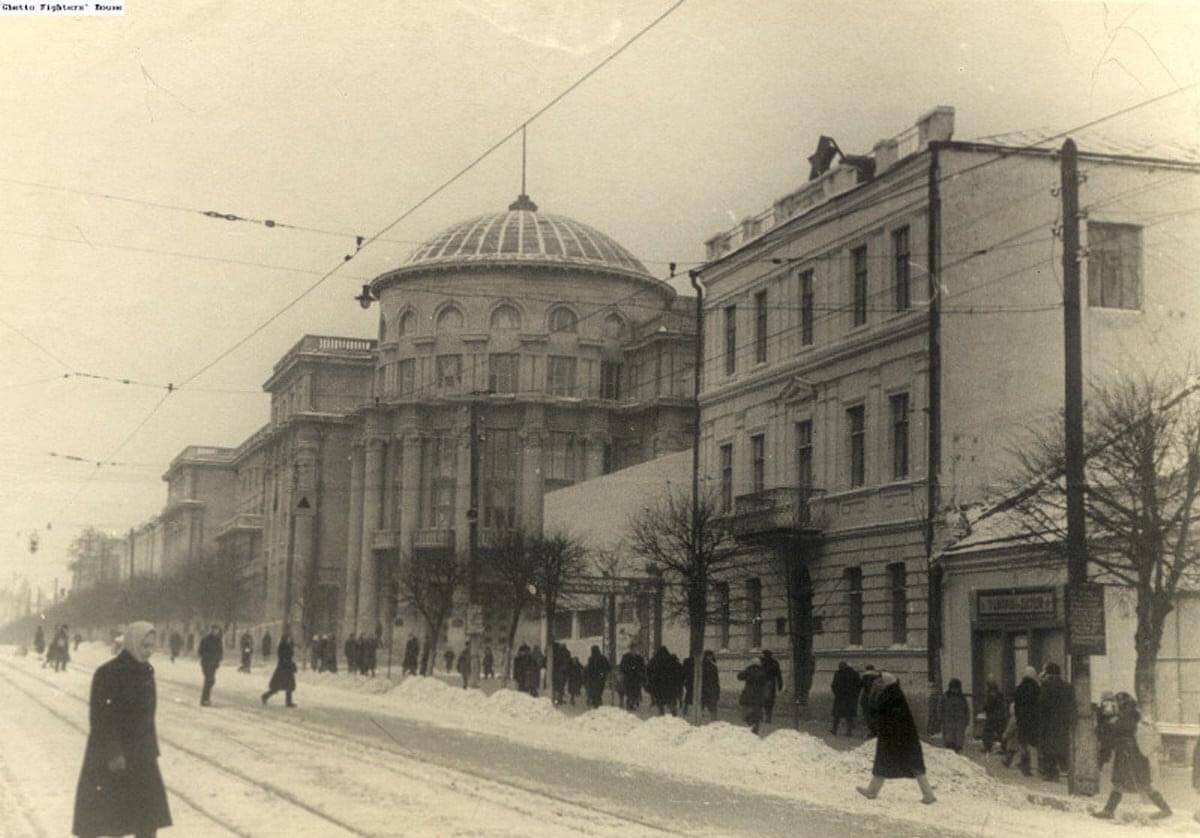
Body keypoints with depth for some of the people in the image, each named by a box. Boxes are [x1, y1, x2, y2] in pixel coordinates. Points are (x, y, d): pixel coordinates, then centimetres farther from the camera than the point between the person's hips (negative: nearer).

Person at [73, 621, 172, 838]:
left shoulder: (146, 671, 6)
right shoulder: (108, 673, -17)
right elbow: (101, 716, -19)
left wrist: (152, 747, 12)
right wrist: (113, 753, -22)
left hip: (141, 752, 7)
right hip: (112, 753, -7)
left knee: (150, 811, 6)